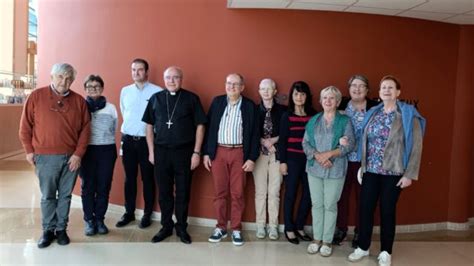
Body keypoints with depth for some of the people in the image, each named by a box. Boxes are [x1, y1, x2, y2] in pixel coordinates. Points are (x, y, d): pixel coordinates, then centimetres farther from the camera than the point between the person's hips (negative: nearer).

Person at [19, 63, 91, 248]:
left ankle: (61, 229, 22)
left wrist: (78, 154, -6)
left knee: (65, 195, 10)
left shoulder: (79, 100, 2)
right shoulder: (37, 96, -1)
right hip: (46, 157, -1)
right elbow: (25, 126, 2)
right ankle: (48, 230, 21)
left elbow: (85, 129, 1)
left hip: (71, 157, 1)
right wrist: (29, 151, 1)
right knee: (47, 196, 8)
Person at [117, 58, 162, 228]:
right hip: (128, 139, 4)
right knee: (129, 178, 11)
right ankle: (129, 213, 23)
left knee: (147, 178, 5)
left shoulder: (157, 91, -8)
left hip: (147, 140, -4)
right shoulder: (125, 91, 7)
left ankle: (147, 214, 18)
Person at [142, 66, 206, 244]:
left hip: (184, 151, -2)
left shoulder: (191, 98, -1)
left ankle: (182, 228, 22)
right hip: (161, 151, 2)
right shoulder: (156, 98, 6)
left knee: (183, 193, 7)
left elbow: (200, 126, -1)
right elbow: (149, 126, 9)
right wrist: (151, 152, 4)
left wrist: (196, 152, -6)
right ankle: (166, 226, 24)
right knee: (164, 192, 10)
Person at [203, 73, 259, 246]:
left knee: (237, 193, 4)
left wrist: (252, 158, -6)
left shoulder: (250, 106, 0)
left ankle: (236, 229, 17)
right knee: (219, 192, 8)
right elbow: (209, 127, 6)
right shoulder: (217, 102, 6)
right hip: (218, 151, 2)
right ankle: (221, 227, 20)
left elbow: (254, 134, 0)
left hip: (239, 153, -1)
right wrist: (206, 153, 1)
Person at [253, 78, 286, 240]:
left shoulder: (282, 110, 3)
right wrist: (264, 142, -9)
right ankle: (260, 225, 14)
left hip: (277, 154, 0)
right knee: (260, 192, 5)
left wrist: (273, 140, -11)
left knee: (274, 192, 2)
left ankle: (273, 226, 12)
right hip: (259, 154, 1)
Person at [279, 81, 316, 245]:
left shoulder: (313, 115, 5)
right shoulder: (287, 116, 0)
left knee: (309, 194, 5)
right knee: (291, 194, 6)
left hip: (309, 159, 2)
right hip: (292, 159, -2)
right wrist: (282, 161, -7)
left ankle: (299, 227, 22)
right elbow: (282, 140, -1)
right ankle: (289, 229, 18)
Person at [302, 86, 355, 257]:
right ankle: (317, 239, 20)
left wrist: (329, 154, -17)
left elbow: (350, 144, -7)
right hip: (314, 168, 3)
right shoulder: (313, 121, 10)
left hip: (335, 170, -3)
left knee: (330, 205, 3)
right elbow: (305, 143, 5)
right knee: (317, 204, 8)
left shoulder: (344, 121, 1)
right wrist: (317, 156, -12)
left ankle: (327, 241, 14)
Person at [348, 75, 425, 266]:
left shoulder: (408, 114, -6)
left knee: (387, 211, 6)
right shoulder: (373, 113, 8)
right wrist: (362, 165, 7)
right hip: (370, 170, 4)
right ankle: (363, 247, 21)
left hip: (393, 172, -4)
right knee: (365, 208, 5)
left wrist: (409, 174, -12)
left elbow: (416, 146, -8)